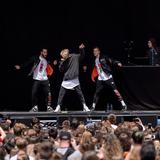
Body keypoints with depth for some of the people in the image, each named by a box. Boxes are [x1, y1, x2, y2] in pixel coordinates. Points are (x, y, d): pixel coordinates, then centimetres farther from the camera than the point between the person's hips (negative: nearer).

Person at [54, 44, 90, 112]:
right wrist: (62, 62, -19)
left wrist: (81, 49, -14)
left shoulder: (74, 57, -7)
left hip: (75, 79, -1)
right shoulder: (63, 61, -4)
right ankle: (58, 107, 6)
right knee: (61, 94, -2)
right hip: (66, 80, 1)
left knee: (80, 93, 3)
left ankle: (85, 106, 13)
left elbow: (82, 56, 4)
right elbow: (61, 70, -4)